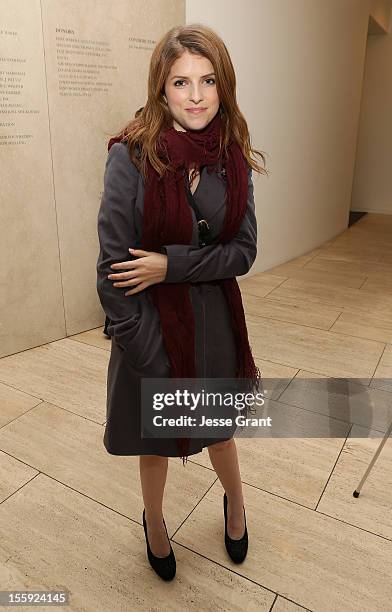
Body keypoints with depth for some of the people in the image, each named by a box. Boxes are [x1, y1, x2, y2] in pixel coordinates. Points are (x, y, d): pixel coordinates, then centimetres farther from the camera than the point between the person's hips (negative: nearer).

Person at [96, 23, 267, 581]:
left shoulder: (234, 158, -3)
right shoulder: (131, 155, -15)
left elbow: (243, 252, -5)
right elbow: (113, 267, -16)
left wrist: (172, 264, -21)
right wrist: (148, 359, -15)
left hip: (215, 322, 3)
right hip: (151, 324, -3)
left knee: (219, 429, 24)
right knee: (154, 440, 19)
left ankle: (235, 504, 57)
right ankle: (154, 522, 52)